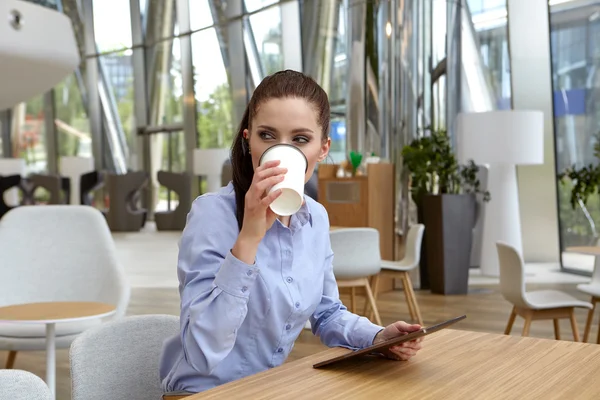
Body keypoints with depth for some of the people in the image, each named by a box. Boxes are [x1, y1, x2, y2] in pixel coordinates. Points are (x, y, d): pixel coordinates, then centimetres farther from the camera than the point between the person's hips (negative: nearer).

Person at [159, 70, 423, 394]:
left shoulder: (317, 217, -1)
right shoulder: (212, 213, -19)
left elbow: (326, 313, 12)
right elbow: (202, 355, -27)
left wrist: (378, 337, -6)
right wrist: (248, 237, -32)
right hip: (206, 391, -5)